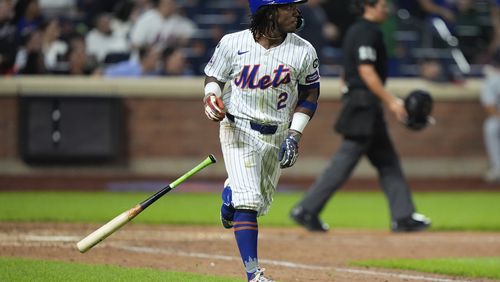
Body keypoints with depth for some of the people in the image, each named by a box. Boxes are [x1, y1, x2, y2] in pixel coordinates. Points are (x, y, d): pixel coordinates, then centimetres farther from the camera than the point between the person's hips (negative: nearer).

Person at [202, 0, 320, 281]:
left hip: (278, 135, 3)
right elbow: (213, 77, 4)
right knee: (248, 200, -17)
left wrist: (295, 134, -4)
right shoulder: (233, 43, -11)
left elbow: (310, 94, 5)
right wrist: (211, 98, -17)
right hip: (239, 129, -3)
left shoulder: (304, 51, -6)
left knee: (261, 203, 16)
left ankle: (230, 194, 52)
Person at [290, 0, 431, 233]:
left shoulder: (356, 31, 18)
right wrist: (391, 101, -22)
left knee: (388, 161, 10)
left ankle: (403, 216, 9)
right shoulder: (367, 32, -12)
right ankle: (307, 210, -7)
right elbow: (366, 71, -21)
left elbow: (348, 73, 21)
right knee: (345, 161, -9)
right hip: (364, 104, -11)